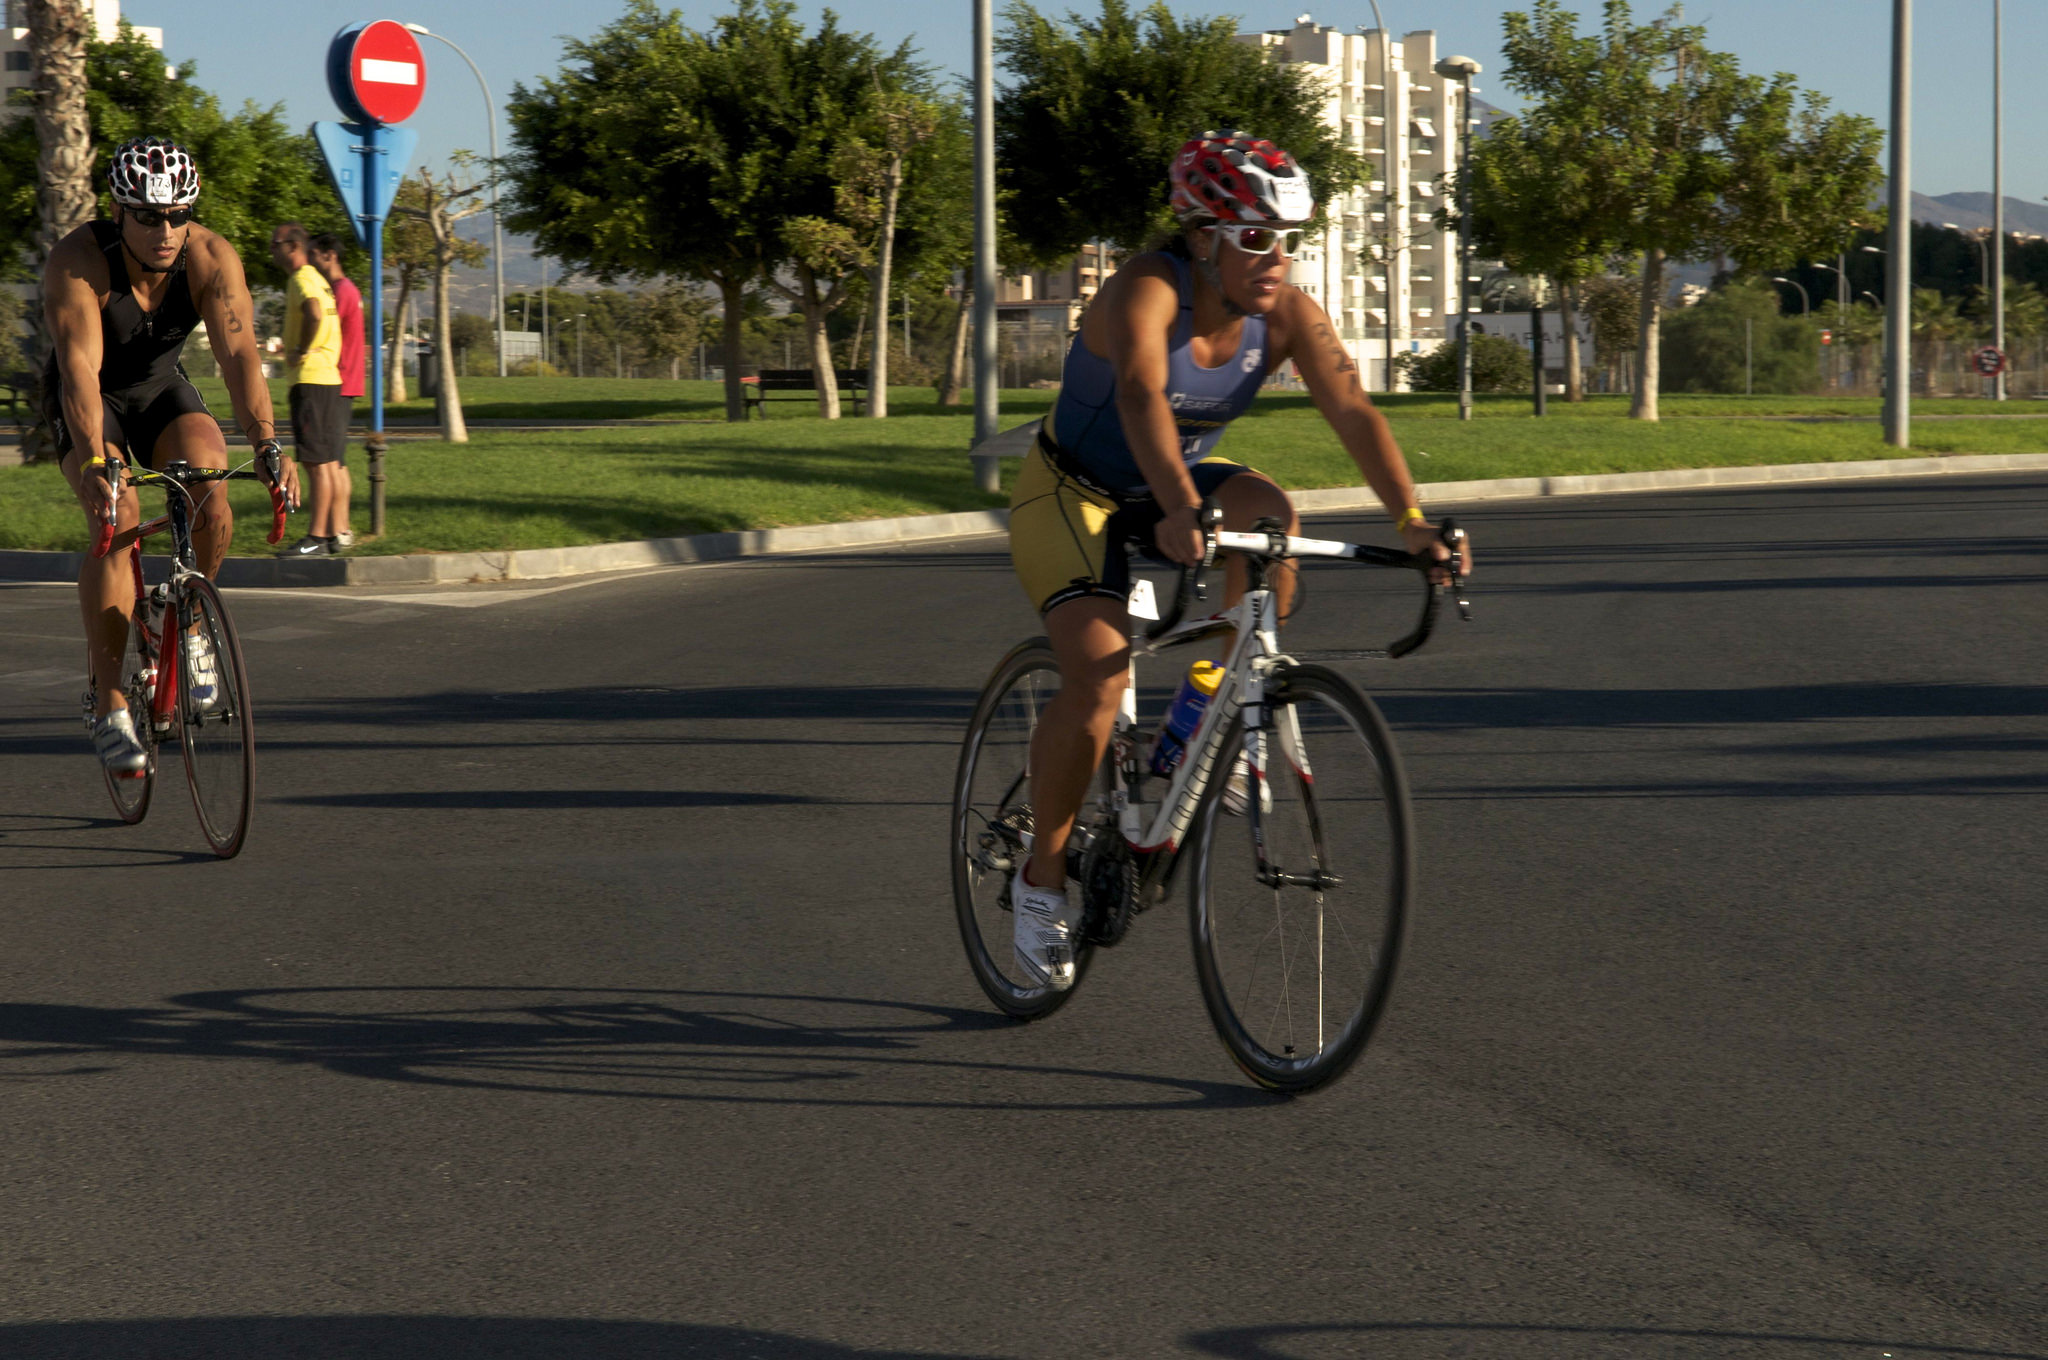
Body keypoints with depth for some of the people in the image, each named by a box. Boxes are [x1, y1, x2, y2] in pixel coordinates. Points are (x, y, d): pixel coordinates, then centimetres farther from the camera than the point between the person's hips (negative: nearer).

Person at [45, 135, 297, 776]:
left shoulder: (211, 259, -22)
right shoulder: (78, 261, -30)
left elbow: (239, 352, -31)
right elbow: (79, 367, -39)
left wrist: (267, 443, -46)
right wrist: (95, 464, -52)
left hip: (162, 389, 3)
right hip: (91, 400, -3)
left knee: (209, 492, -26)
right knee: (118, 517, -27)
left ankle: (191, 626, 2)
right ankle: (108, 704, -22)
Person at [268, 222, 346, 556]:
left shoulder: (302, 279, -12)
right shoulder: (315, 279, 20)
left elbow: (314, 314, -32)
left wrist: (301, 351, -20)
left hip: (310, 379, -10)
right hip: (328, 377, 10)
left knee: (317, 460, -10)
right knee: (326, 461, 11)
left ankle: (316, 537, -11)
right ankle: (330, 533, 13)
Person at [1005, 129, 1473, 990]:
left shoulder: (1287, 314, -15)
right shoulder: (1146, 293, -30)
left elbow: (1352, 411, -22)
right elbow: (1140, 395, -48)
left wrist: (1410, 519, -37)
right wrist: (1181, 511, -64)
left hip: (1176, 484, 5)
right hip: (1074, 496, -5)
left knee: (1270, 514, -28)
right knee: (1099, 676, -22)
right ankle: (1042, 873, -3)